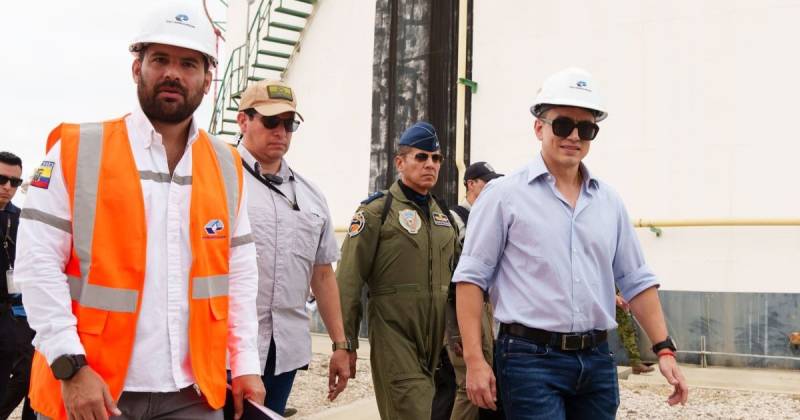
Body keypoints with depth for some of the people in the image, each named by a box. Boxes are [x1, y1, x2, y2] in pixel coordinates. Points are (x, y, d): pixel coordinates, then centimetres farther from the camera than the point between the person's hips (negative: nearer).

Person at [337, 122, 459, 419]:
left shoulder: (443, 214, 16)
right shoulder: (376, 210, -3)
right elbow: (349, 280, -8)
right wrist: (347, 343, -11)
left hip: (437, 336, 6)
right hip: (394, 331, -6)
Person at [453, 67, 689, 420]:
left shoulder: (610, 202, 11)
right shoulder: (504, 195, -4)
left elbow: (637, 282, 14)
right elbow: (471, 277, -6)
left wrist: (664, 349, 6)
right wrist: (474, 359, -12)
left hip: (597, 360, 5)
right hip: (531, 358, -5)